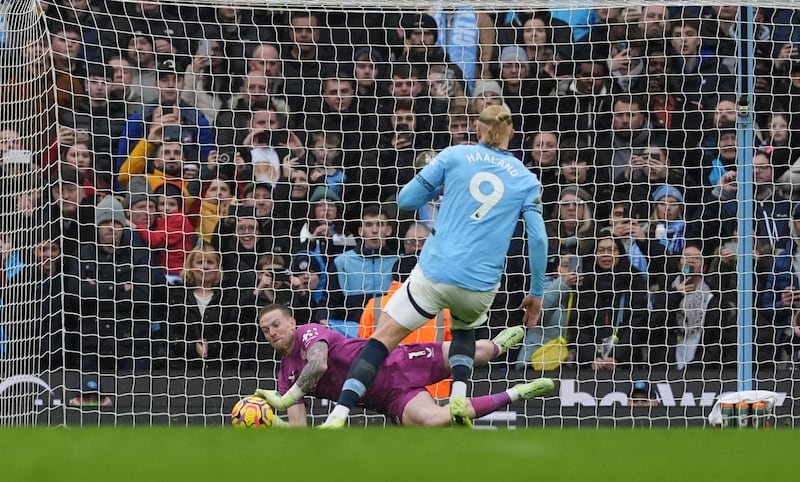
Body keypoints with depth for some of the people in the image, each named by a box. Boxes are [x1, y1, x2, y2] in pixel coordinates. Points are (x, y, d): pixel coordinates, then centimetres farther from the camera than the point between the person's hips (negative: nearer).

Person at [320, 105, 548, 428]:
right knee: (464, 329, 34)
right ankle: (459, 398, 9)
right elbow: (538, 239, 1)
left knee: (382, 340, 2)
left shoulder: (454, 156, 5)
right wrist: (536, 294, 10)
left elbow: (405, 200, 7)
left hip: (435, 272, -2)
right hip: (480, 286, 2)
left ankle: (338, 417, -15)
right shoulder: (526, 180, 8)